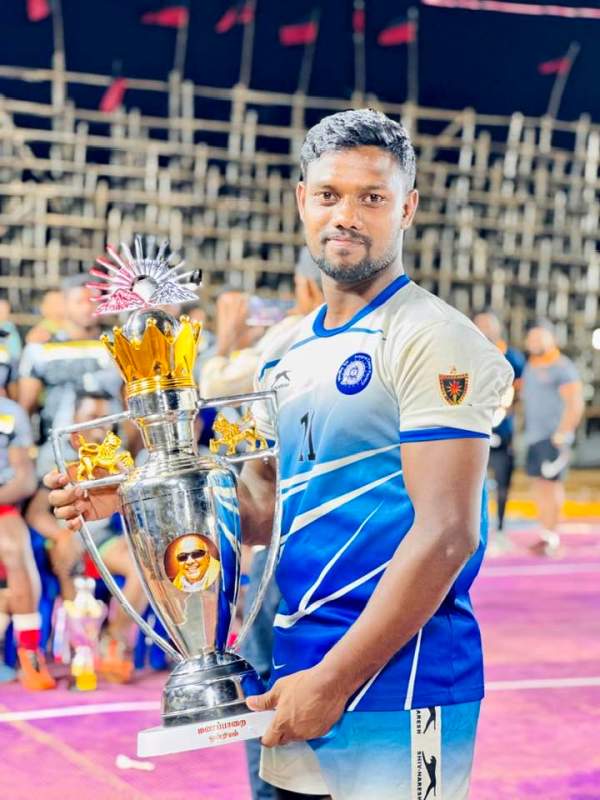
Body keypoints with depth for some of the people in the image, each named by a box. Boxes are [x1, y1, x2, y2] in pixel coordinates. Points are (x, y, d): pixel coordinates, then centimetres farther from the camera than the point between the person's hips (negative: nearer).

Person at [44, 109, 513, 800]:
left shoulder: (433, 340, -10)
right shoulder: (288, 355, 13)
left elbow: (447, 534, -17)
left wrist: (334, 680, -18)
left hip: (393, 674, -7)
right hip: (295, 675, 7)